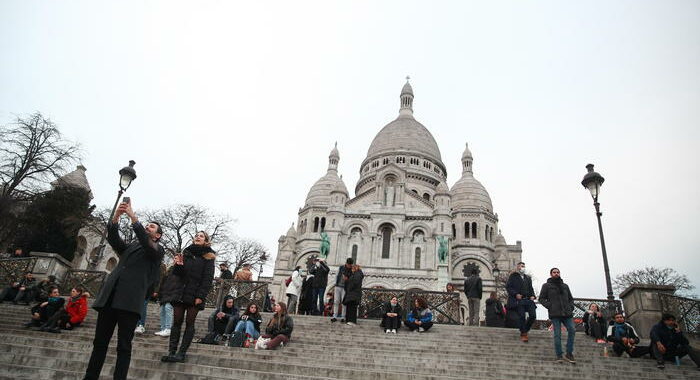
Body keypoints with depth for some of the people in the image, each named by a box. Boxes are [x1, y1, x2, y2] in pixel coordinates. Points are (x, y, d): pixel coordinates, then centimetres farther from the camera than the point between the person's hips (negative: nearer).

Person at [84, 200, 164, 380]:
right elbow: (112, 238, 11)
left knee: (124, 346, -5)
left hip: (130, 300, -5)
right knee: (99, 343, 5)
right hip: (110, 297, 5)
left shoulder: (157, 250, 12)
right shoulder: (130, 247, 27)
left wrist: (132, 215, -11)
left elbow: (145, 242, -8)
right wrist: (116, 215, -5)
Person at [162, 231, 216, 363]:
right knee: (177, 322, 2)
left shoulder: (208, 257, 4)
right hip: (180, 292, 4)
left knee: (189, 323, -3)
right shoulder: (186, 253, 16)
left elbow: (208, 278, -5)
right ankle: (171, 351, 4)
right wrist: (178, 265, -7)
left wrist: (200, 296, -14)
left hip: (194, 295, -4)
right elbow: (177, 274, 15)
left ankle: (182, 353, -1)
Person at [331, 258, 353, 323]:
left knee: (343, 302, -2)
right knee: (336, 301, 0)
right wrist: (336, 284, 4)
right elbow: (337, 276, 13)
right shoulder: (341, 267, 5)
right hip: (338, 287, 3)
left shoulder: (352, 270, -5)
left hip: (345, 288, -3)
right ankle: (335, 317, 3)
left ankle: (343, 317, 5)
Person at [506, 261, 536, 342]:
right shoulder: (513, 276, 8)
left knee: (533, 315, -7)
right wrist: (516, 294, -13)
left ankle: (525, 330, 15)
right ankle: (523, 334, 3)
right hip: (518, 300, -5)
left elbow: (531, 288, 27)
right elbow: (508, 286, -1)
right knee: (521, 316, -12)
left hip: (528, 299, 5)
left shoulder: (528, 278, 26)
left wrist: (532, 295, 6)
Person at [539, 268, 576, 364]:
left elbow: (571, 298, 26)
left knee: (572, 330, -8)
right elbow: (541, 299, 4)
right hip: (555, 314, -4)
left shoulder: (565, 286, 21)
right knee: (557, 334, -6)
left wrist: (571, 307, 8)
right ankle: (559, 355, 3)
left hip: (567, 313, 4)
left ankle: (569, 354, 4)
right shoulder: (546, 286, 7)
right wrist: (550, 306, -9)